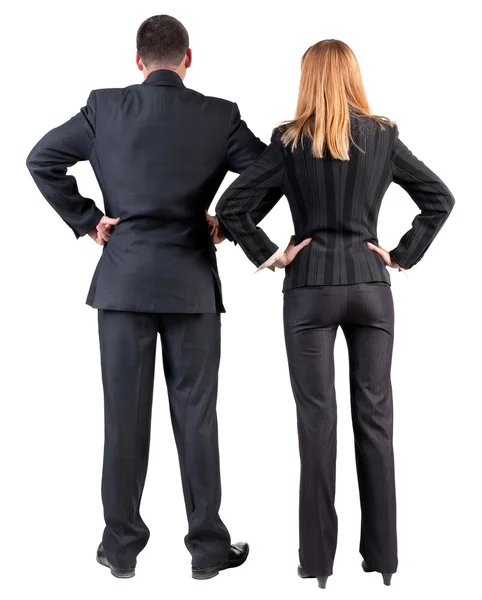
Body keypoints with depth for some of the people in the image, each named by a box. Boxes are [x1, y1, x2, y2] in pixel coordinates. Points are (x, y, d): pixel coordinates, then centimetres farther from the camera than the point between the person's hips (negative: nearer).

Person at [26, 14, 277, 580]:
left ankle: (121, 546, 16)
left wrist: (86, 220, 4)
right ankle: (207, 548, 15)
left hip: (123, 279, 1)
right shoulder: (219, 116, -3)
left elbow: (40, 160, 1)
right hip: (192, 282, -1)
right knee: (196, 416, 6)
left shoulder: (104, 107, 0)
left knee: (124, 416, 7)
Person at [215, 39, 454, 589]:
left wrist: (268, 256, 1)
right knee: (374, 416, 7)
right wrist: (404, 255, 5)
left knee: (317, 419, 3)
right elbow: (440, 199, 4)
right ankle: (382, 555, 15)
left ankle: (318, 558, 9)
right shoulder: (383, 136, 2)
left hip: (310, 288, -2)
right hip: (371, 286, 2)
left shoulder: (291, 141, -4)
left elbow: (231, 207, -8)